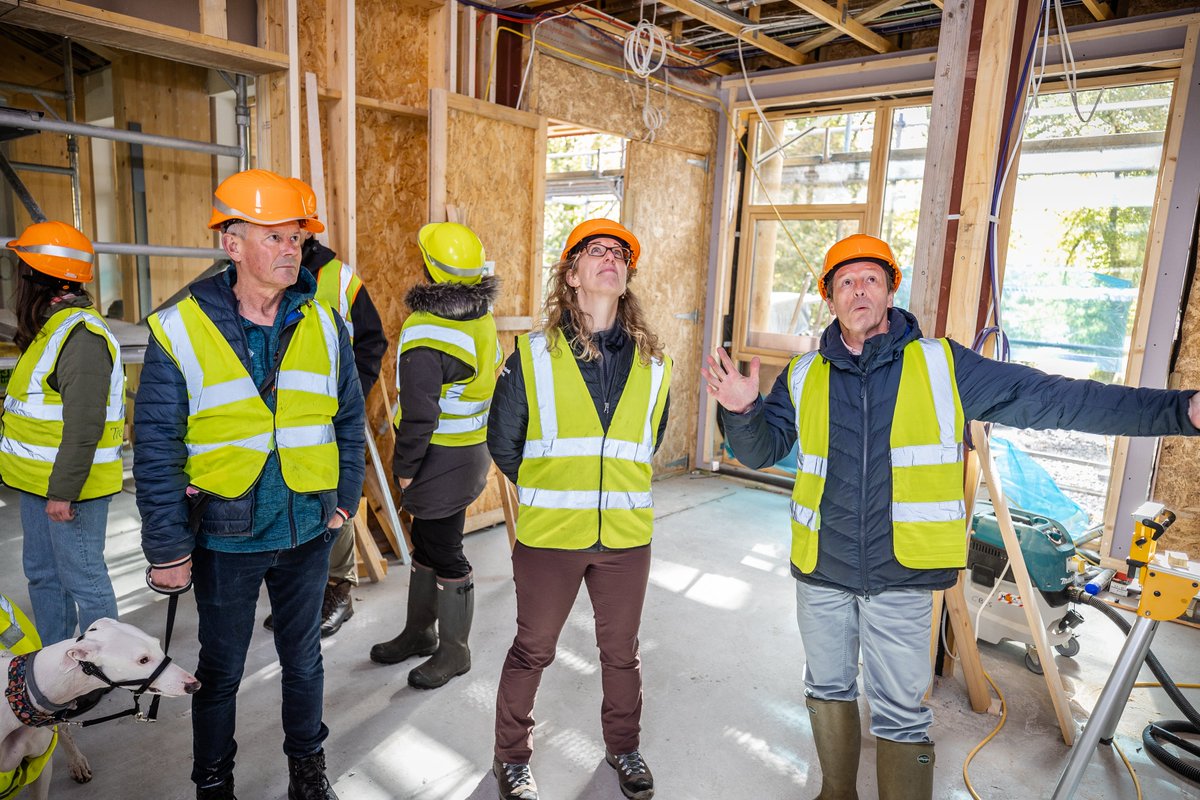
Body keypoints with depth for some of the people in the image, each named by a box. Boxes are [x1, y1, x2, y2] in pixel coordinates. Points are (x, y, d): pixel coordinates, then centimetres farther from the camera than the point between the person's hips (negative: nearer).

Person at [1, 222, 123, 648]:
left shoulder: (80, 335, -21)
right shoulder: (51, 326, 12)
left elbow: (84, 425, -25)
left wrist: (63, 492, -24)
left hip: (70, 487, -10)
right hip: (41, 482, 11)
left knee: (83, 580, 0)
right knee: (42, 574, 20)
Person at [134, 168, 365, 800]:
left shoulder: (323, 324, -2)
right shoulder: (179, 330, -11)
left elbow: (349, 420, 6)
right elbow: (155, 447, -9)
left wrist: (343, 499, 3)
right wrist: (167, 548, -9)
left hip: (308, 530, 2)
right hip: (225, 534, -2)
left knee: (303, 657, 20)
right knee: (221, 668, 17)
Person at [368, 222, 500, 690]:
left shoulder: (425, 335, -23)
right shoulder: (483, 320, 4)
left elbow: (419, 415, -24)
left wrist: (404, 468, -10)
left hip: (440, 461, -9)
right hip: (472, 451, 9)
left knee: (445, 555, 5)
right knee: (426, 545, 22)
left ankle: (454, 651, 23)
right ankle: (419, 632, 38)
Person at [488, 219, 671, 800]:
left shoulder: (653, 364, 0)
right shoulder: (532, 355, -7)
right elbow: (503, 444, 3)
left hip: (626, 536, 3)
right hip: (549, 535, -2)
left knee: (621, 652, 19)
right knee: (532, 651, 15)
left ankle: (623, 747, 45)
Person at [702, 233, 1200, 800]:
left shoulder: (943, 365, -3)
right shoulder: (804, 378, 1)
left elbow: (1051, 400, -3)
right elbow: (761, 450, 2)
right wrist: (742, 411, -21)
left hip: (901, 578, -2)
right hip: (820, 571, 3)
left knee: (901, 715, 7)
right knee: (827, 690, 20)